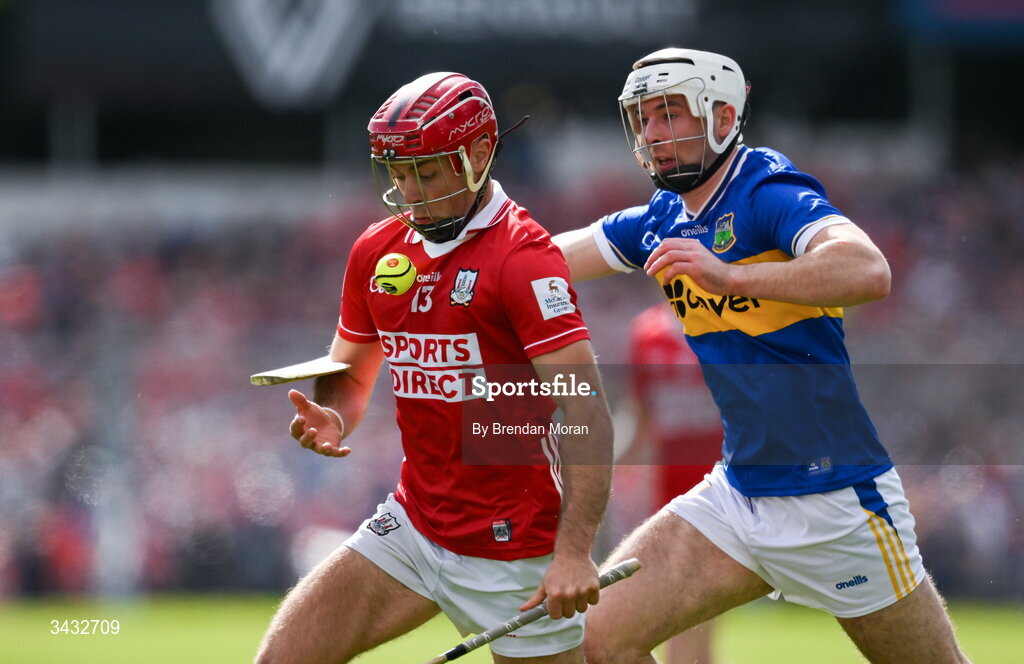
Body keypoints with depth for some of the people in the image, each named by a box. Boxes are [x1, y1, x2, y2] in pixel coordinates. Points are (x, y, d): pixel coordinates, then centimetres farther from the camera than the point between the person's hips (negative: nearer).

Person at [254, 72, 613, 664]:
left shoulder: (522, 255, -16)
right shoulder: (377, 250, 8)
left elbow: (587, 409, -22)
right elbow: (350, 374, 22)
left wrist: (575, 551, -31)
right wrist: (330, 419, -4)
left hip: (514, 543, -7)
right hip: (414, 523, 7)